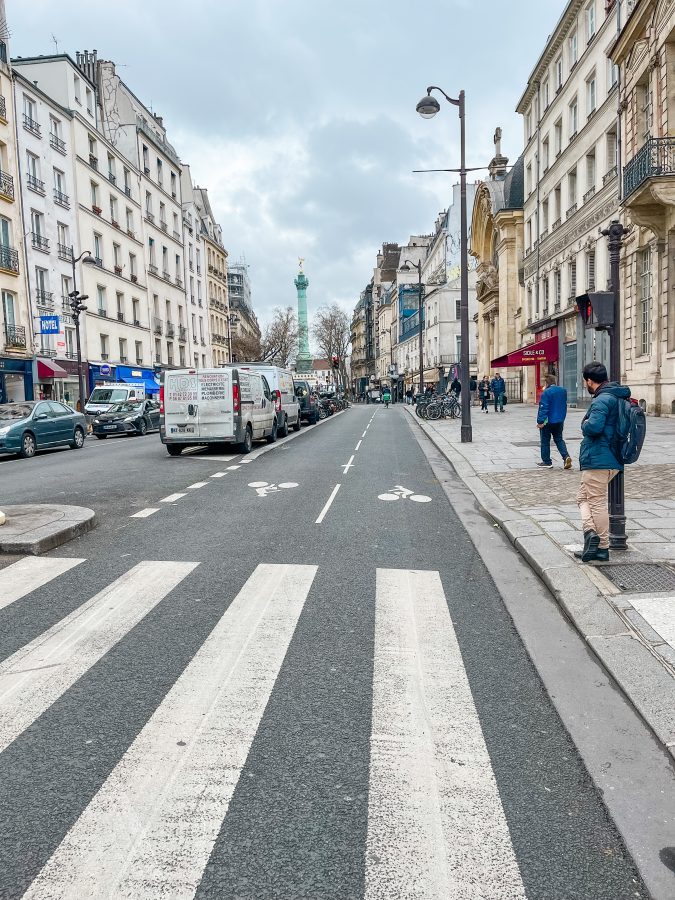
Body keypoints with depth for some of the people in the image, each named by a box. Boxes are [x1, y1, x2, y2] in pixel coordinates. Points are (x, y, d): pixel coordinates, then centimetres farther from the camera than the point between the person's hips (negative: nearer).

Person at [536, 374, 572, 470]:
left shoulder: (546, 392, -18)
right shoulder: (563, 391, 5)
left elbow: (543, 408, -20)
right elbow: (564, 406, 15)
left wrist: (540, 421, -17)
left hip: (548, 421, -6)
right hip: (559, 421, 7)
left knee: (545, 441, 6)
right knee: (559, 439, 16)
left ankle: (547, 462, 10)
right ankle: (566, 456, -2)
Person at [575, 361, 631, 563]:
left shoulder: (602, 399, -17)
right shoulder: (619, 397, 15)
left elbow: (593, 427, -30)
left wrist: (584, 424, -8)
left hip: (597, 460, -10)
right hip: (612, 460, 10)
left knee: (597, 502, -3)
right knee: (583, 497, 16)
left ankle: (602, 548, -1)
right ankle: (591, 532, 6)